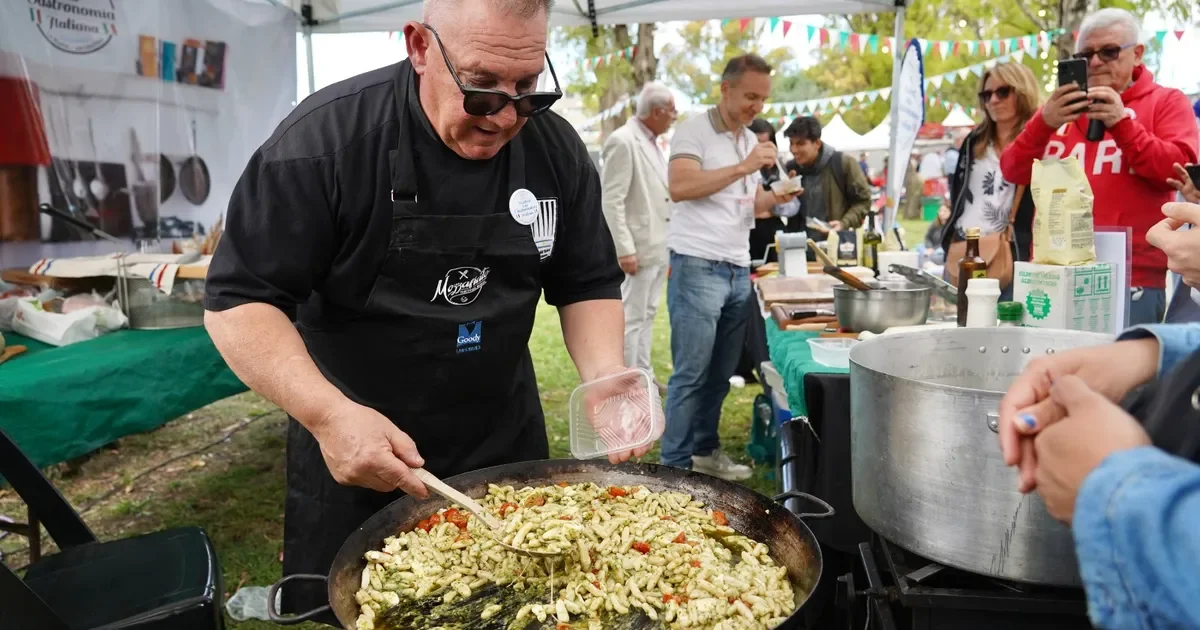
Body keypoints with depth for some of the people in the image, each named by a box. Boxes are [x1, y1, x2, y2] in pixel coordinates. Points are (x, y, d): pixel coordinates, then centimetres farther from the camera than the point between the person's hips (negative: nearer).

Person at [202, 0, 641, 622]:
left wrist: (607, 380, -18)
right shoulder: (325, 138, -20)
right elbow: (238, 301, -17)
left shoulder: (557, 150, -7)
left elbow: (587, 285, 2)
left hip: (507, 449, 4)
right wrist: (328, 414, -32)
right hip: (353, 457, -3)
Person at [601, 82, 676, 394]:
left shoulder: (652, 142, 14)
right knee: (631, 318, -3)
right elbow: (611, 200, -19)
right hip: (638, 249, -9)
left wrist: (671, 243, 18)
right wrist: (625, 250, -22)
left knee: (647, 315, 15)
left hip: (658, 247, 9)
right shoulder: (623, 141, -14)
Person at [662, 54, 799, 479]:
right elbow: (679, 187, -21)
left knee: (720, 373, 13)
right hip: (697, 267, -7)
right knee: (691, 373, -4)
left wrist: (774, 199, 1)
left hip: (738, 269, 8)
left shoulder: (752, 140, 18)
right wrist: (744, 167, -20)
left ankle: (705, 450, 25)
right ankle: (675, 465, 5)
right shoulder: (694, 131, -6)